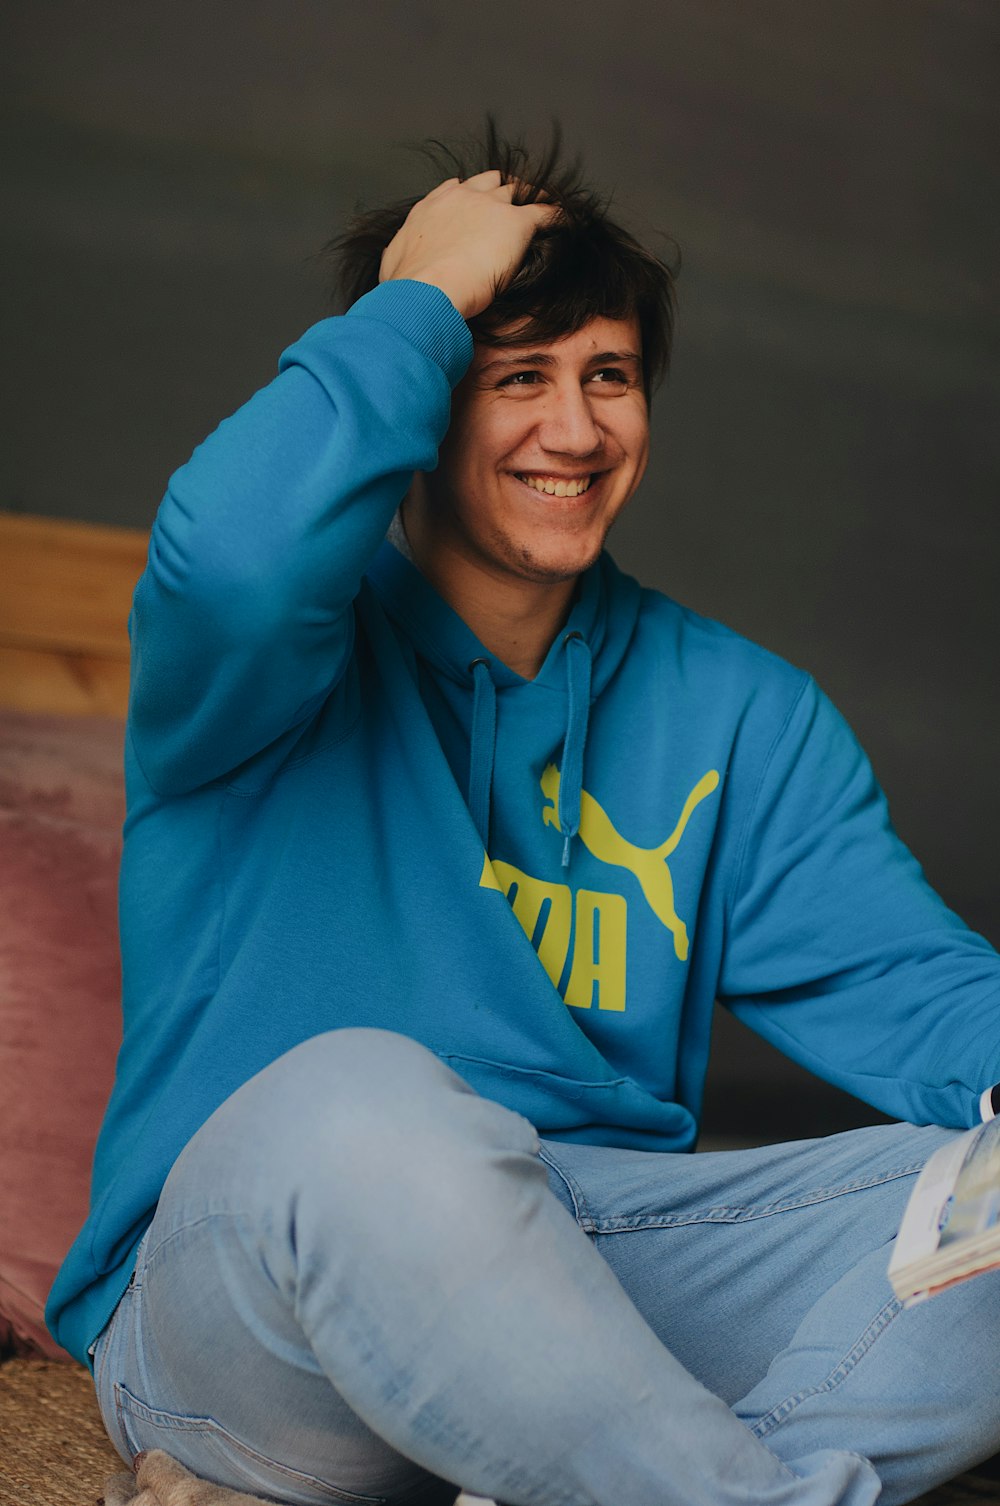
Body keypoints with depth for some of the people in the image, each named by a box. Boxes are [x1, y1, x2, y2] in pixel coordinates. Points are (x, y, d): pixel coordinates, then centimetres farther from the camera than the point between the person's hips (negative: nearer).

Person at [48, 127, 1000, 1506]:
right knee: (353, 1097, -38)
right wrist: (420, 301, -11)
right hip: (245, 1314, -4)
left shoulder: (738, 713, 13)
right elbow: (237, 554, -27)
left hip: (604, 1284, 4)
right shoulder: (294, 657, -1)